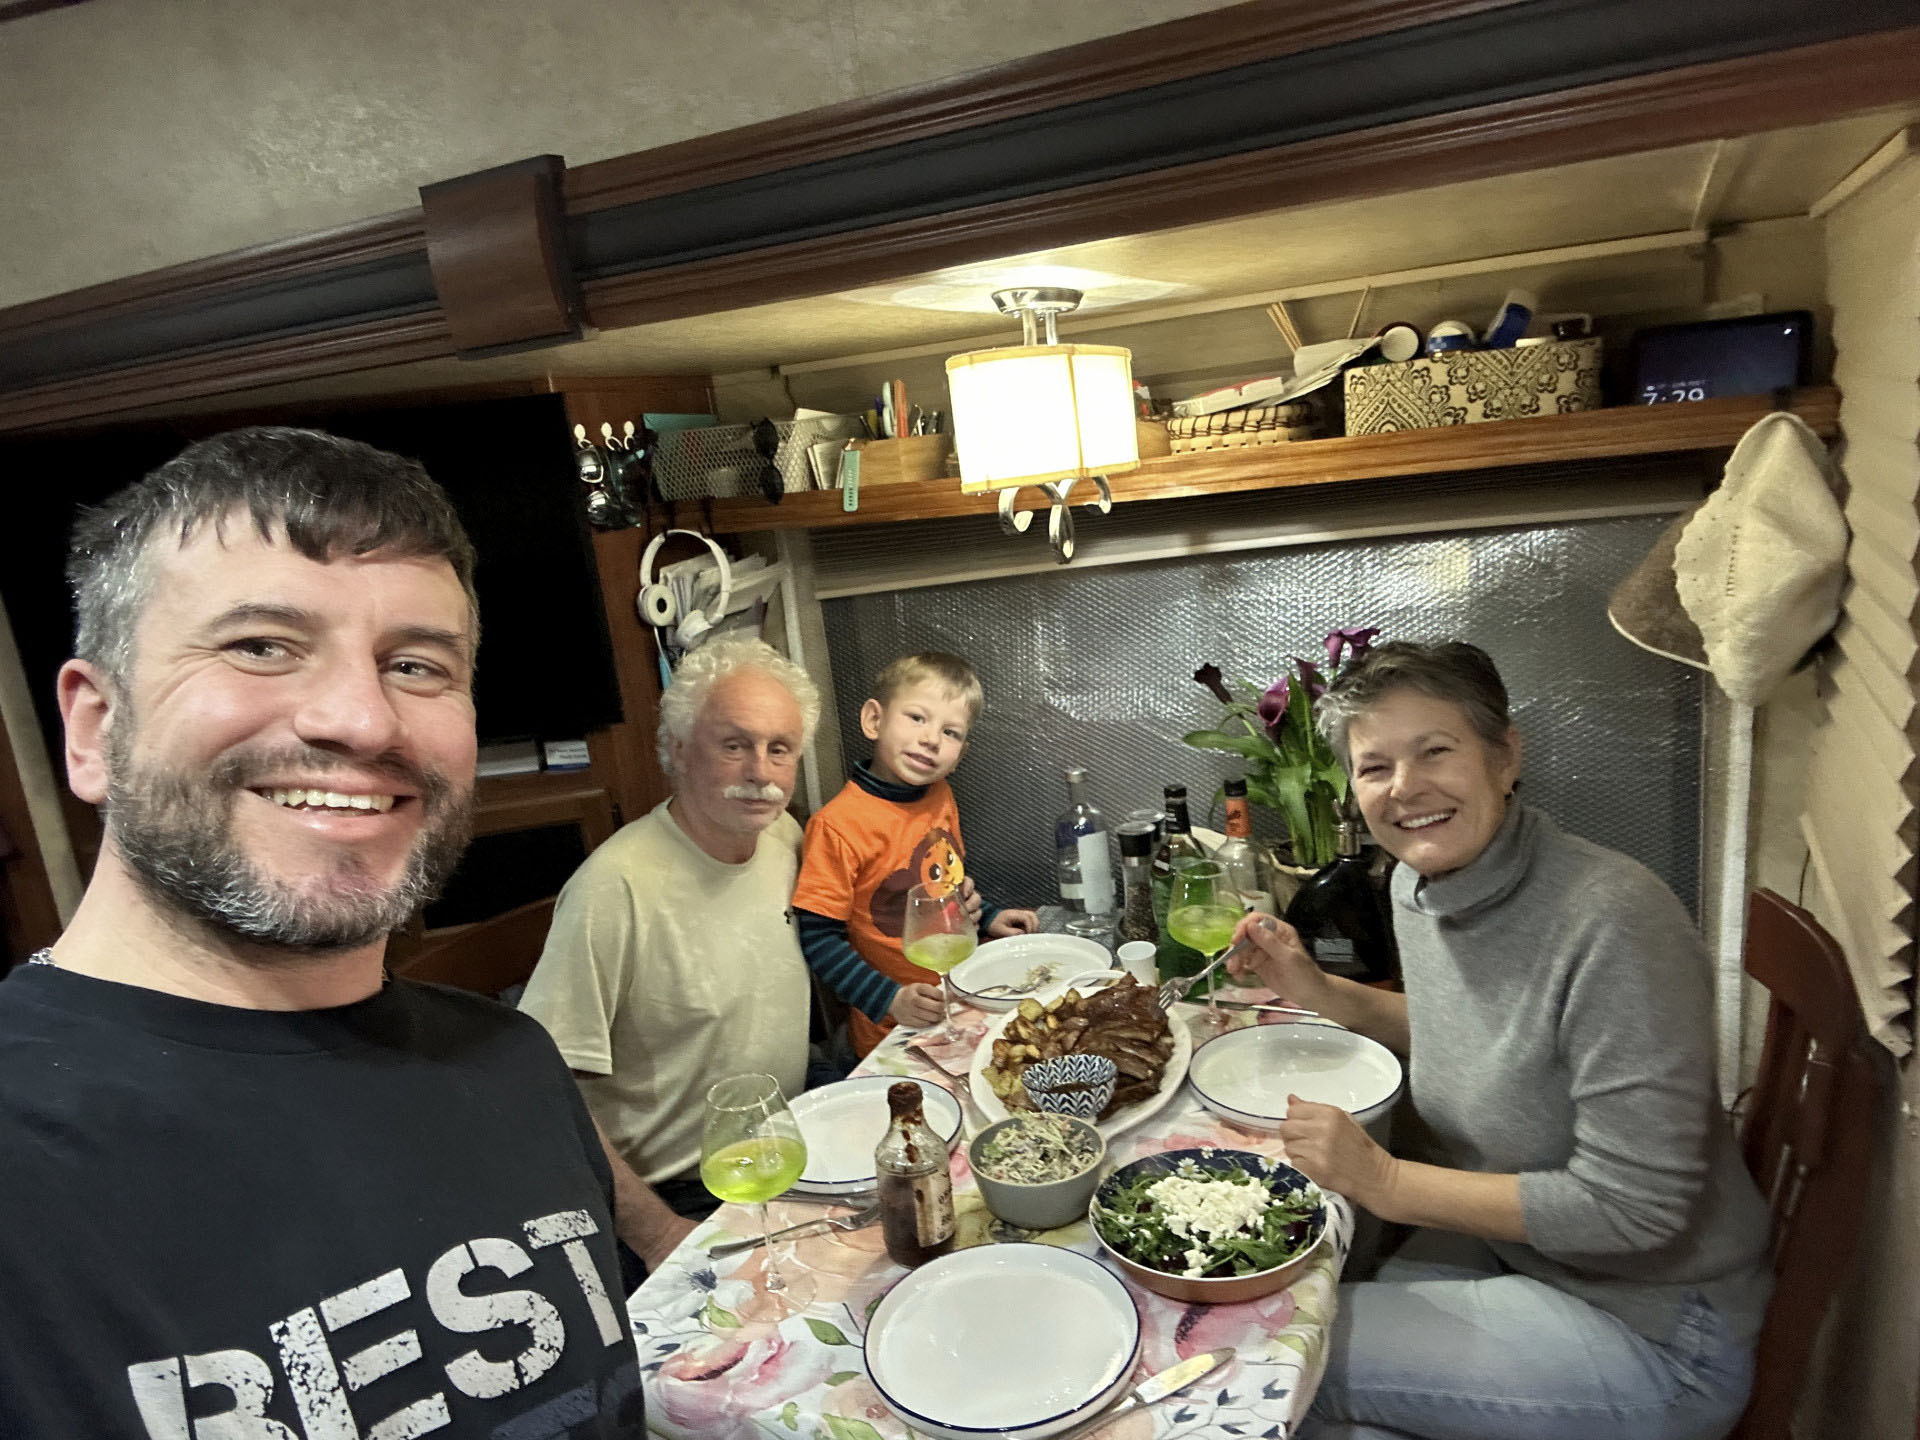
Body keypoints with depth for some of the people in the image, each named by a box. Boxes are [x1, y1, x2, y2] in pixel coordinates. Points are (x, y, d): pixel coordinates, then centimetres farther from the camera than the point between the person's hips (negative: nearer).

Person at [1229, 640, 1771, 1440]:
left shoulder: (1611, 923, -30)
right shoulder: (1417, 884, -6)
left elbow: (1629, 1208, -26)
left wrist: (1387, 1181, -24)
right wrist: (1322, 994, -1)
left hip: (1650, 1335, -6)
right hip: (1505, 1247, 7)